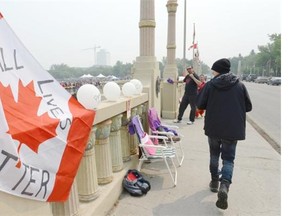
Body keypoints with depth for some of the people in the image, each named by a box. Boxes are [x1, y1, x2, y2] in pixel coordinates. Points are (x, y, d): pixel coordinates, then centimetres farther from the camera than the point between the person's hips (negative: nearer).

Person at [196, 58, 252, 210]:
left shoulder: (210, 85, -6)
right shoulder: (239, 85, 0)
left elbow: (199, 104, -3)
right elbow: (248, 107, 6)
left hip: (213, 128, 0)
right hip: (233, 129, 0)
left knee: (214, 155, 20)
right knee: (228, 158, 7)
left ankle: (214, 181, 31)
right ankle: (224, 185, -12)